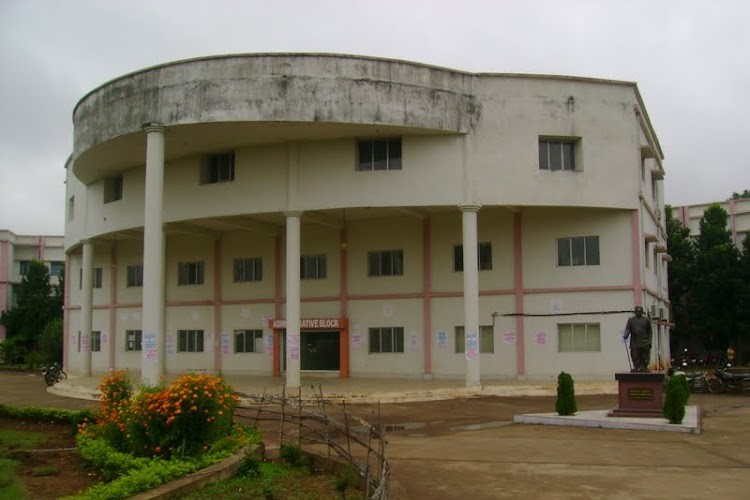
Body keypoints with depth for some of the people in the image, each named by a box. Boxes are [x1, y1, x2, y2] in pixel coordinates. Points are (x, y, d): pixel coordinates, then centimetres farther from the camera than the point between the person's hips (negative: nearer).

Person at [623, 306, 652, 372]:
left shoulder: (646, 320, 11)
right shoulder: (631, 319, 11)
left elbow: (649, 331, 10)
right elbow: (627, 329, 3)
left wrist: (649, 341, 3)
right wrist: (625, 335, -17)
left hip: (644, 344, 0)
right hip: (634, 343, 0)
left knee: (645, 357, -3)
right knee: (635, 357, -3)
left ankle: (643, 368, 0)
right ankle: (636, 368, 0)